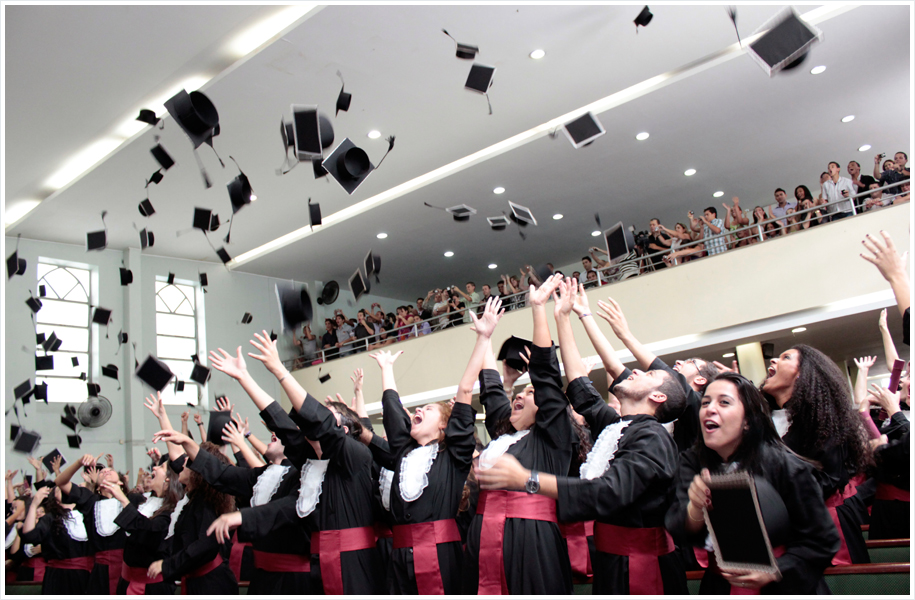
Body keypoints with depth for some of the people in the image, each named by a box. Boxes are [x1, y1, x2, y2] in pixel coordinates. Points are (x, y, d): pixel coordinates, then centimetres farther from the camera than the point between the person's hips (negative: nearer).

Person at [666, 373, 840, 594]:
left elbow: (822, 541, -11)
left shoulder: (787, 468, -16)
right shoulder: (692, 462, -7)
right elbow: (679, 531, -13)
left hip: (783, 589, -2)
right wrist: (695, 508, -33)